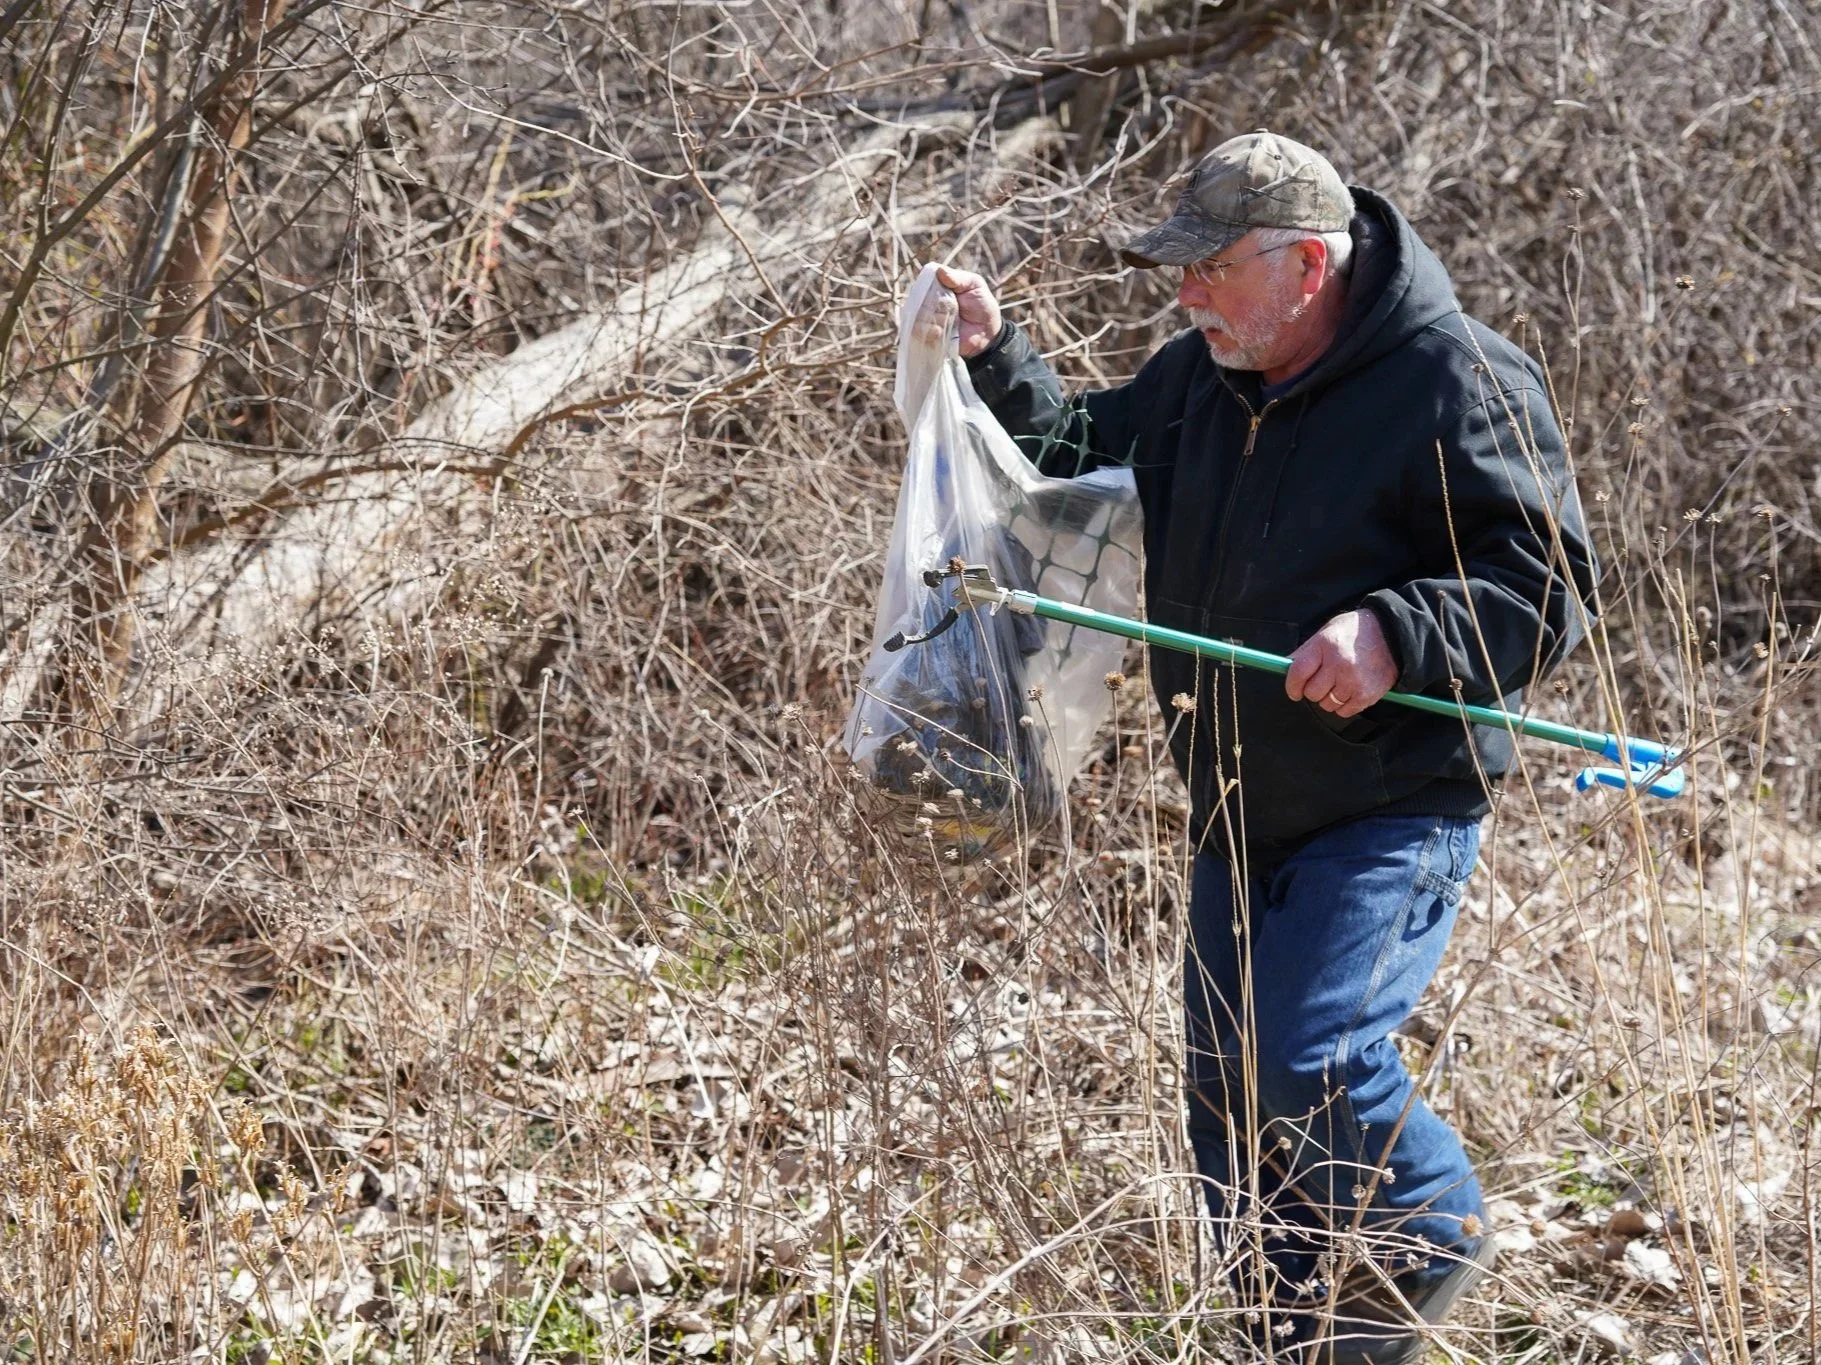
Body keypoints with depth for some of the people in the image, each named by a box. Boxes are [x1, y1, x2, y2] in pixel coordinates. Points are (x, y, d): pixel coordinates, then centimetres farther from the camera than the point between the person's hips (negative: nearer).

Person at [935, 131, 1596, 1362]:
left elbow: (1549, 590, -16)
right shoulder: (1203, 374, 6)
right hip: (1240, 814, 8)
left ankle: (1436, 1241, 6)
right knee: (1230, 1093, 10)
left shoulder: (1458, 384, -16)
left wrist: (1396, 636, -31)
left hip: (1393, 809, -8)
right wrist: (993, 357, 2)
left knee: (1307, 1052, -22)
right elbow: (1089, 458, 19)